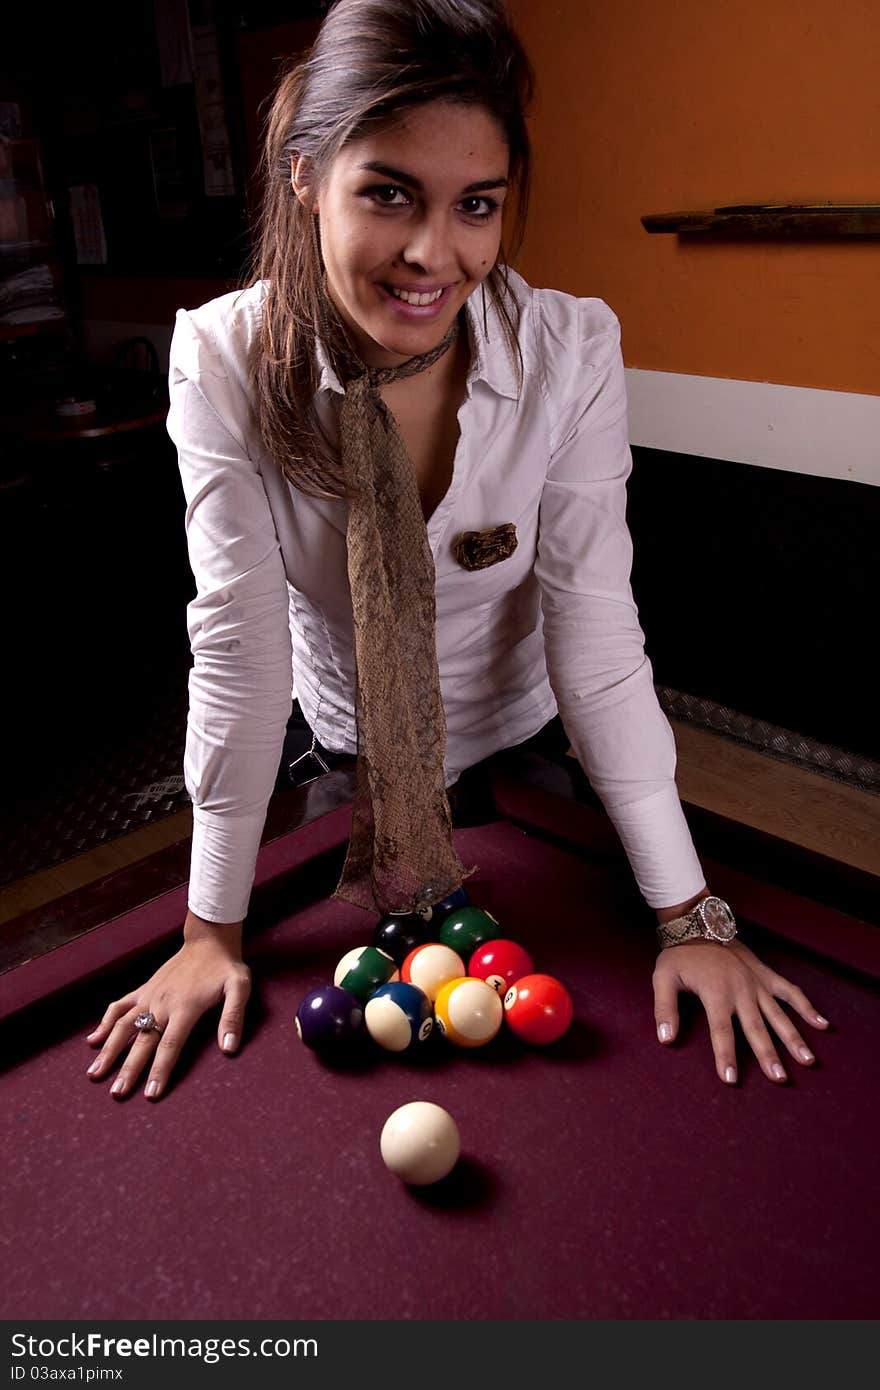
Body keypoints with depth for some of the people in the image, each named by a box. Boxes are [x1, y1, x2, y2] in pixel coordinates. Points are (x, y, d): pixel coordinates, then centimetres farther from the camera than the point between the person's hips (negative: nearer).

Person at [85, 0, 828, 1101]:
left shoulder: (573, 353, -26)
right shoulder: (224, 361, -25)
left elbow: (597, 633, -24)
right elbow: (238, 642, -24)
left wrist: (690, 915, -23)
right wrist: (212, 930, -20)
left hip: (522, 741, 1)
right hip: (339, 751, 0)